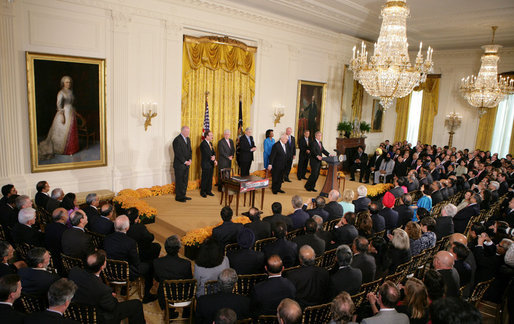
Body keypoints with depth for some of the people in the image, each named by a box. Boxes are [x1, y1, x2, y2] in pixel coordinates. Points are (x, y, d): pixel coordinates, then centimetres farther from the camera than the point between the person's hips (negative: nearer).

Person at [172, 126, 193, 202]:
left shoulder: (188, 139, 12)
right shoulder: (177, 140, -14)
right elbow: (178, 153, -18)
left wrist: (190, 160, -1)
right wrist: (185, 162, -17)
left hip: (186, 164, 8)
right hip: (179, 165, -8)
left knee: (185, 180, 12)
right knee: (179, 181, 0)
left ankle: (183, 195, 22)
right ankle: (178, 197, 10)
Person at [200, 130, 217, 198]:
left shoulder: (210, 143, 13)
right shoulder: (203, 144, -15)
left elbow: (213, 152, 9)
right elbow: (207, 154, -19)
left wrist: (214, 157, -12)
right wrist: (214, 160, -14)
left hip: (211, 164, 8)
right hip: (206, 164, -8)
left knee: (210, 179, 12)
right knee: (204, 179, 1)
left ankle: (208, 191, 23)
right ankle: (202, 192, 13)